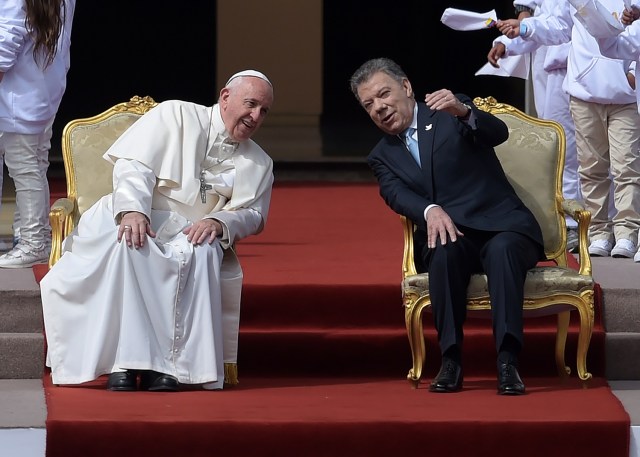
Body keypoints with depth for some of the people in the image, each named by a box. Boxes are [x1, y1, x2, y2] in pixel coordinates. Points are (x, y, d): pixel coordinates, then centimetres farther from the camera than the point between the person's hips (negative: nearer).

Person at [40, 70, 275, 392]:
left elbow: (253, 215, 6)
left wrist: (219, 222, -18)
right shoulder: (176, 115, 4)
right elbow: (135, 165, -6)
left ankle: (168, 364, -39)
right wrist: (133, 209, -27)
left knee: (202, 252, -34)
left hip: (189, 232, 3)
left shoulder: (259, 165, 16)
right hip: (136, 216, -2)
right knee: (128, 243, -38)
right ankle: (124, 361, -42)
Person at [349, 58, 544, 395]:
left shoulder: (450, 113, 10)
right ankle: (451, 361, -34)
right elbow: (395, 193, -4)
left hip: (502, 227, -1)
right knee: (444, 251, -34)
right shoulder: (382, 157, 17)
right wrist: (430, 211, -27)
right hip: (448, 235, 1)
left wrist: (463, 112, -32)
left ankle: (507, 363, -43)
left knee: (503, 249, -35)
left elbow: (498, 133, -10)